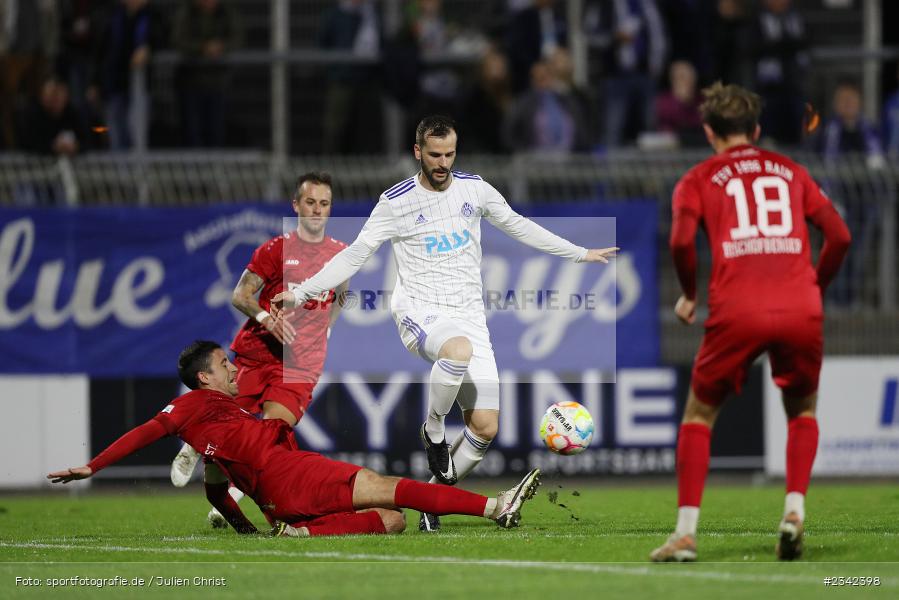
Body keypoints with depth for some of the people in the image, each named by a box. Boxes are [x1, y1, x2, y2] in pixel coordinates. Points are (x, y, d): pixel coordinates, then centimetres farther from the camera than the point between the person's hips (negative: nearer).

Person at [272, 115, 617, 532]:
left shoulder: (474, 189, 8)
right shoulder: (396, 202, -2)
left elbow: (519, 227, 22)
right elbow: (354, 255, 1)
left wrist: (581, 254, 25)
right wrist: (301, 292, -9)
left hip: (468, 315, 4)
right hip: (419, 311, -4)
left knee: (485, 427, -8)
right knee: (459, 350, -41)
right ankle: (433, 431, -15)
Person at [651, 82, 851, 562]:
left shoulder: (699, 178, 13)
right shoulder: (791, 172, 21)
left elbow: (682, 239, -5)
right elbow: (839, 235, 12)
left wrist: (689, 294, 11)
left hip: (736, 312, -2)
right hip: (801, 310, 2)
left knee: (699, 414, 14)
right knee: (802, 410, 23)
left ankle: (686, 532, 3)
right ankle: (794, 508, 1)